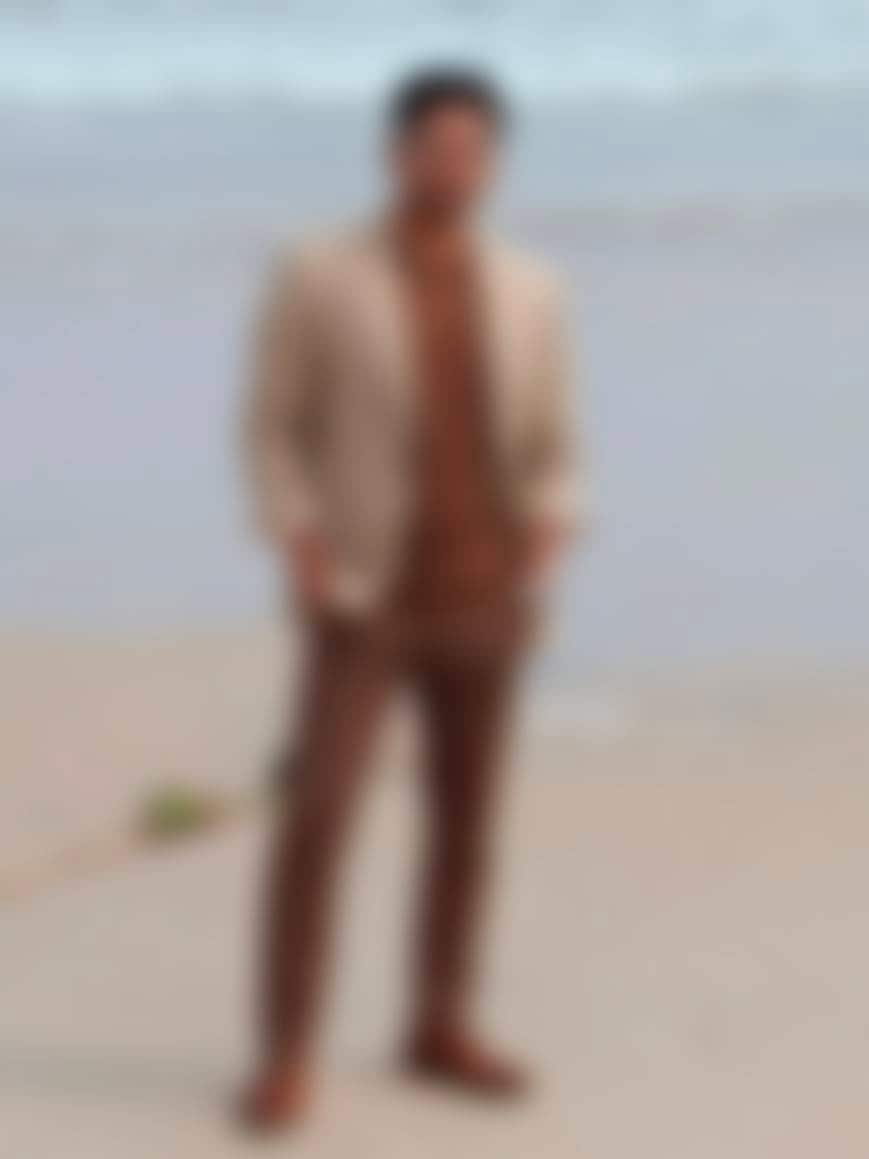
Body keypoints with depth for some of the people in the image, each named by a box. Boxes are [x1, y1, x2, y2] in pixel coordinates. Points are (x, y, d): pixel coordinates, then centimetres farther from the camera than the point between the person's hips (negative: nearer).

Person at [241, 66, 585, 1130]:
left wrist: (548, 535, -9)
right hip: (363, 600, -4)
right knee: (317, 819, -11)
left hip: (481, 596, 4)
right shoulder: (315, 277, -7)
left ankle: (441, 1030, 24)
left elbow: (549, 447, 11)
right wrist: (300, 552, -16)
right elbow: (273, 431, -2)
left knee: (466, 816, 9)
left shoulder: (530, 294, 4)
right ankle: (286, 1059, -4)